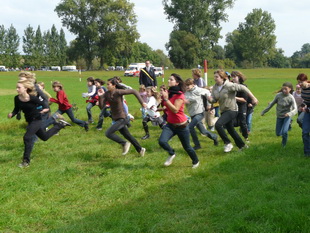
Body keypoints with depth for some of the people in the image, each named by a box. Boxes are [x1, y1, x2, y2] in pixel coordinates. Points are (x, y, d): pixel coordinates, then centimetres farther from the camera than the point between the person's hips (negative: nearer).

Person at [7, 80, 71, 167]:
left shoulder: (32, 98, -26)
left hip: (36, 120, -7)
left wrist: (45, 108, -31)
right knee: (44, 137, 23)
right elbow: (16, 109, 3)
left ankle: (26, 161, -7)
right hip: (29, 121, 7)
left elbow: (42, 102, -11)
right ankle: (60, 124, 44)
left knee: (27, 137, -19)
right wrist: (11, 114, -18)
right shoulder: (17, 98, -11)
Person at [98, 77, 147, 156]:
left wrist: (142, 102, -15)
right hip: (116, 119, 8)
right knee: (127, 135, 20)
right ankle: (140, 149, 37)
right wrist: (100, 96, -18)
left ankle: (124, 144, 0)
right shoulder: (106, 94, -2)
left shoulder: (118, 92, -19)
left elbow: (134, 91, -14)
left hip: (122, 118, -8)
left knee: (108, 133, -18)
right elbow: (102, 107, -6)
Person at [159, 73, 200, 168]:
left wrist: (166, 98, -31)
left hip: (181, 126, -5)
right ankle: (171, 154, 11)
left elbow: (175, 110, -29)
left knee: (187, 147, 11)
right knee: (161, 141, -19)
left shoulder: (180, 95, -18)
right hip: (170, 124, 5)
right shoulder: (168, 92, -1)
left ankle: (195, 162, 39)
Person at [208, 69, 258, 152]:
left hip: (231, 110, -8)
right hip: (223, 111, 8)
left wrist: (253, 98, -20)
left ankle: (228, 143, -11)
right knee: (230, 130, 19)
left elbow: (243, 88, -20)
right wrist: (210, 99, -23)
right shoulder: (215, 87, 1)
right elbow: (214, 99, 2)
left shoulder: (229, 86, -20)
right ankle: (242, 145, 38)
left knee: (218, 124, -25)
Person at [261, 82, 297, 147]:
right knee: (278, 133, 5)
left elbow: (295, 109, -24)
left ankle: (284, 142, 15)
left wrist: (289, 114, -45)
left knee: (284, 132, -17)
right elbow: (272, 104, 0)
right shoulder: (278, 95, -12)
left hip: (287, 116, -3)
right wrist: (264, 111, 3)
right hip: (279, 116, 3)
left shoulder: (291, 98, -18)